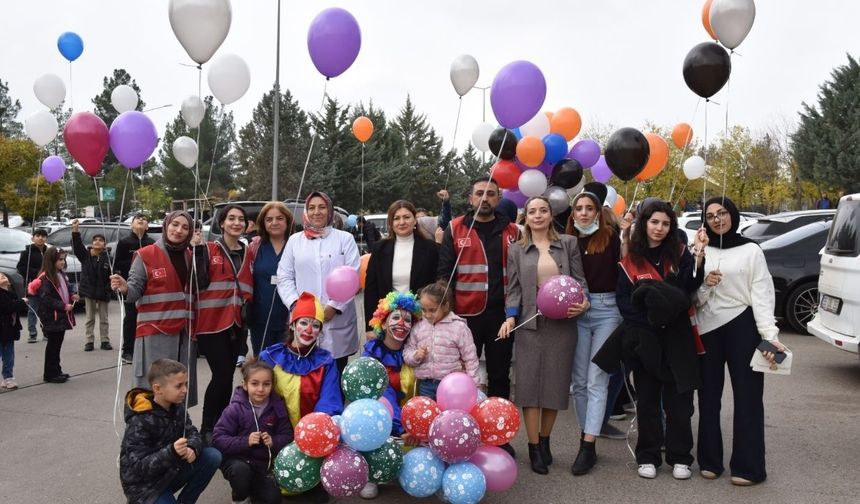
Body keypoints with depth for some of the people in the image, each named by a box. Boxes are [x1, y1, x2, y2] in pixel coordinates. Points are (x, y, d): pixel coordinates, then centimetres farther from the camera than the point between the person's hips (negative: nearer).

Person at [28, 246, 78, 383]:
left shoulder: (61, 275, 11)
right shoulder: (45, 278, -17)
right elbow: (46, 299, -22)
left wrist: (72, 296, 3)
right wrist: (63, 306, -23)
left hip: (62, 316, 9)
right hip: (52, 317, -8)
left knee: (58, 344, 16)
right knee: (53, 344, -1)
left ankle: (56, 371, 25)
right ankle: (50, 374, 8)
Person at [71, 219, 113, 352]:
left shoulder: (107, 258, -6)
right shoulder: (85, 255, -1)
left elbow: (112, 275, -6)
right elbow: (77, 247, -17)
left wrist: (109, 288, -16)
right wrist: (76, 232, -30)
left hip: (103, 292, -1)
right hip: (89, 291, 1)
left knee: (103, 318, 8)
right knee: (90, 318, 9)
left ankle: (105, 341, 16)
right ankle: (89, 342, 15)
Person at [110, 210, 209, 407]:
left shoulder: (191, 256, 12)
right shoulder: (146, 255, -1)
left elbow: (201, 285, -2)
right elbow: (135, 290, -6)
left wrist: (200, 251, -5)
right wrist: (125, 289, -28)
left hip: (184, 332, 5)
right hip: (154, 332, -5)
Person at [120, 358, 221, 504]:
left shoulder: (177, 407, -3)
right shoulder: (140, 422, -25)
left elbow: (192, 433, -1)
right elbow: (139, 467, -25)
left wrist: (192, 449, -25)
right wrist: (171, 452, -40)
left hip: (169, 472, 7)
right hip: (144, 485, -7)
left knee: (213, 456, -12)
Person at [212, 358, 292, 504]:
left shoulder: (277, 407, -6)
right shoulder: (235, 409, -15)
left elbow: (287, 436, -2)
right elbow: (218, 439, -18)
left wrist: (274, 442, -23)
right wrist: (245, 441, -29)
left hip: (263, 463, 3)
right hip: (236, 459, -3)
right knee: (241, 469, -36)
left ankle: (249, 486, 22)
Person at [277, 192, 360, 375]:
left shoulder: (345, 238, 7)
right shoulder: (294, 240, 12)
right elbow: (284, 278, 8)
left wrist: (334, 306, -11)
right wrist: (296, 304, -8)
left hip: (338, 320, -1)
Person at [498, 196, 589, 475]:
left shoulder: (568, 243, 8)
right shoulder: (516, 250, 8)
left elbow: (579, 280, 7)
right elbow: (514, 289, 6)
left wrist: (584, 302, -11)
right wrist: (510, 316, -8)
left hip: (563, 323, 1)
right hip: (530, 323, 0)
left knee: (556, 382, 6)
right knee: (529, 382, -2)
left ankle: (545, 440, 23)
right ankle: (534, 447, 8)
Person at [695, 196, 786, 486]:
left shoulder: (751, 250, 1)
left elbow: (762, 295, -6)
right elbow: (693, 299, 8)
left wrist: (770, 335, -16)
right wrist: (705, 286, -14)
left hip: (742, 327, -3)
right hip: (707, 329, 3)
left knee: (747, 396, 1)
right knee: (708, 396, 9)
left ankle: (748, 467, 10)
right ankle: (709, 461, 21)